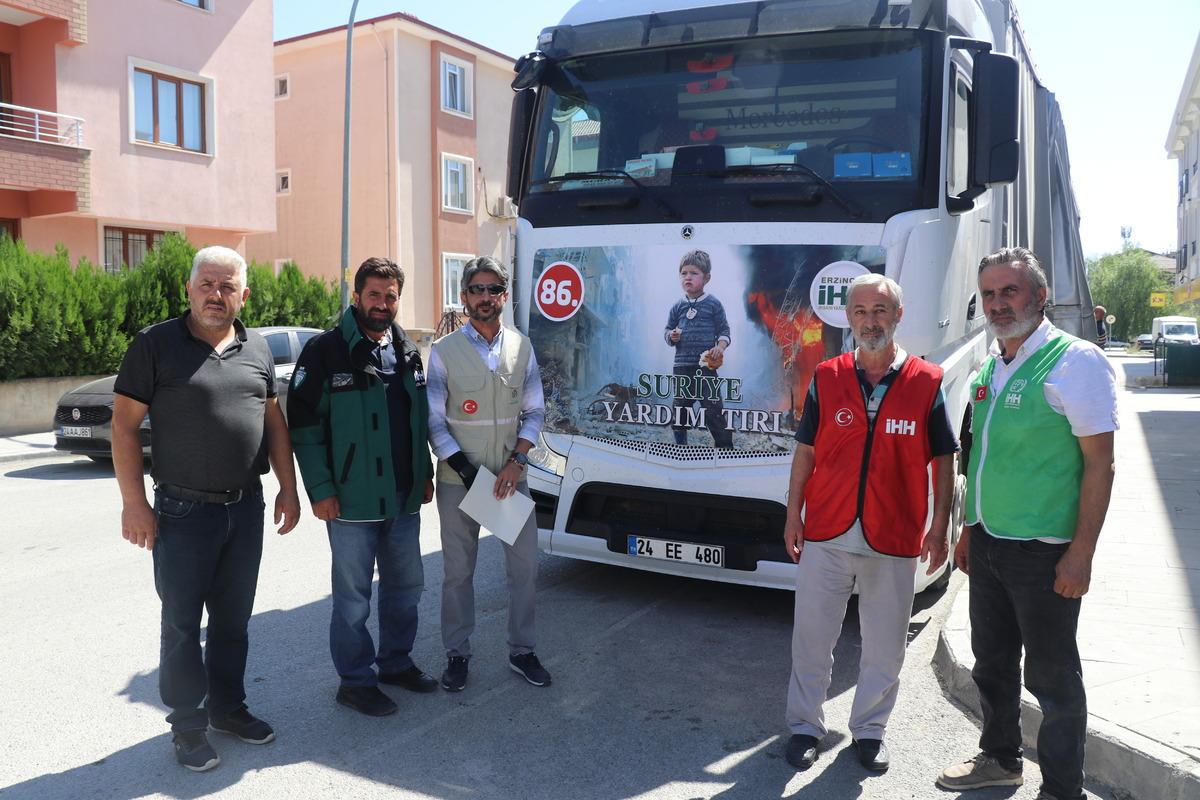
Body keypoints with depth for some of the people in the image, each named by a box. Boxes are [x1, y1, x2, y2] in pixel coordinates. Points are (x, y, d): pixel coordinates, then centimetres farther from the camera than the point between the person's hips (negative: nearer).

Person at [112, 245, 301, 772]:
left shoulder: (257, 350, 6)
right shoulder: (155, 345, -7)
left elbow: (273, 420, 12)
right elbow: (124, 424, -7)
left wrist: (288, 489, 8)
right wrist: (133, 502, -11)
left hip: (246, 508, 4)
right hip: (183, 511, -4)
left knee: (233, 618, 15)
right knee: (182, 623, 6)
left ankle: (228, 707, 31)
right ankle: (188, 726, 21)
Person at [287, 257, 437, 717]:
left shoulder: (407, 352, 10)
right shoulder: (327, 351, -9)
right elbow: (304, 425, -11)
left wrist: (425, 475, 13)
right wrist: (320, 490, -15)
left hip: (404, 498, 6)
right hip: (352, 501, -6)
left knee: (406, 585, 16)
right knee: (354, 595, 5)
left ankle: (396, 661, 34)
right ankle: (355, 680, 20)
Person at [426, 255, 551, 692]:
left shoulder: (522, 347, 5)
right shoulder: (443, 351, -3)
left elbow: (534, 412, 5)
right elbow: (434, 421, -3)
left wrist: (516, 461, -9)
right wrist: (463, 467, -14)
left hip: (511, 477, 2)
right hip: (458, 480, -2)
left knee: (524, 565, 6)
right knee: (458, 571, 7)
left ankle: (522, 650, 24)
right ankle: (457, 655, 24)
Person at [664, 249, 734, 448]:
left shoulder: (713, 304, 0)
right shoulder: (677, 307, 7)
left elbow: (724, 331, 1)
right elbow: (667, 331, 13)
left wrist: (720, 347, -17)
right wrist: (671, 336, -10)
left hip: (706, 363, -4)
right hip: (682, 364, 4)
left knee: (712, 406, -4)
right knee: (680, 406, 12)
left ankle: (725, 445, 4)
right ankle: (680, 444, 25)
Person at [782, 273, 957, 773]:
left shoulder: (927, 383, -3)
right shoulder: (826, 378, 1)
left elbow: (943, 461, 2)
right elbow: (805, 452, 5)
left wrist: (939, 528, -1)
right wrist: (793, 517, 3)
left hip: (895, 541, 0)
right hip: (825, 535, 1)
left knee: (885, 644, 12)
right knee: (811, 636, 10)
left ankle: (870, 730, 32)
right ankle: (804, 726, 28)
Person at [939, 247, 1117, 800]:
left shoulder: (1075, 361, -14)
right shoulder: (992, 366, 9)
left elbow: (1099, 463, -15)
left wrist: (1081, 553, -18)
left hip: (1042, 552, -7)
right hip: (988, 543, 7)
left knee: (1051, 676, 5)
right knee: (993, 662, 20)